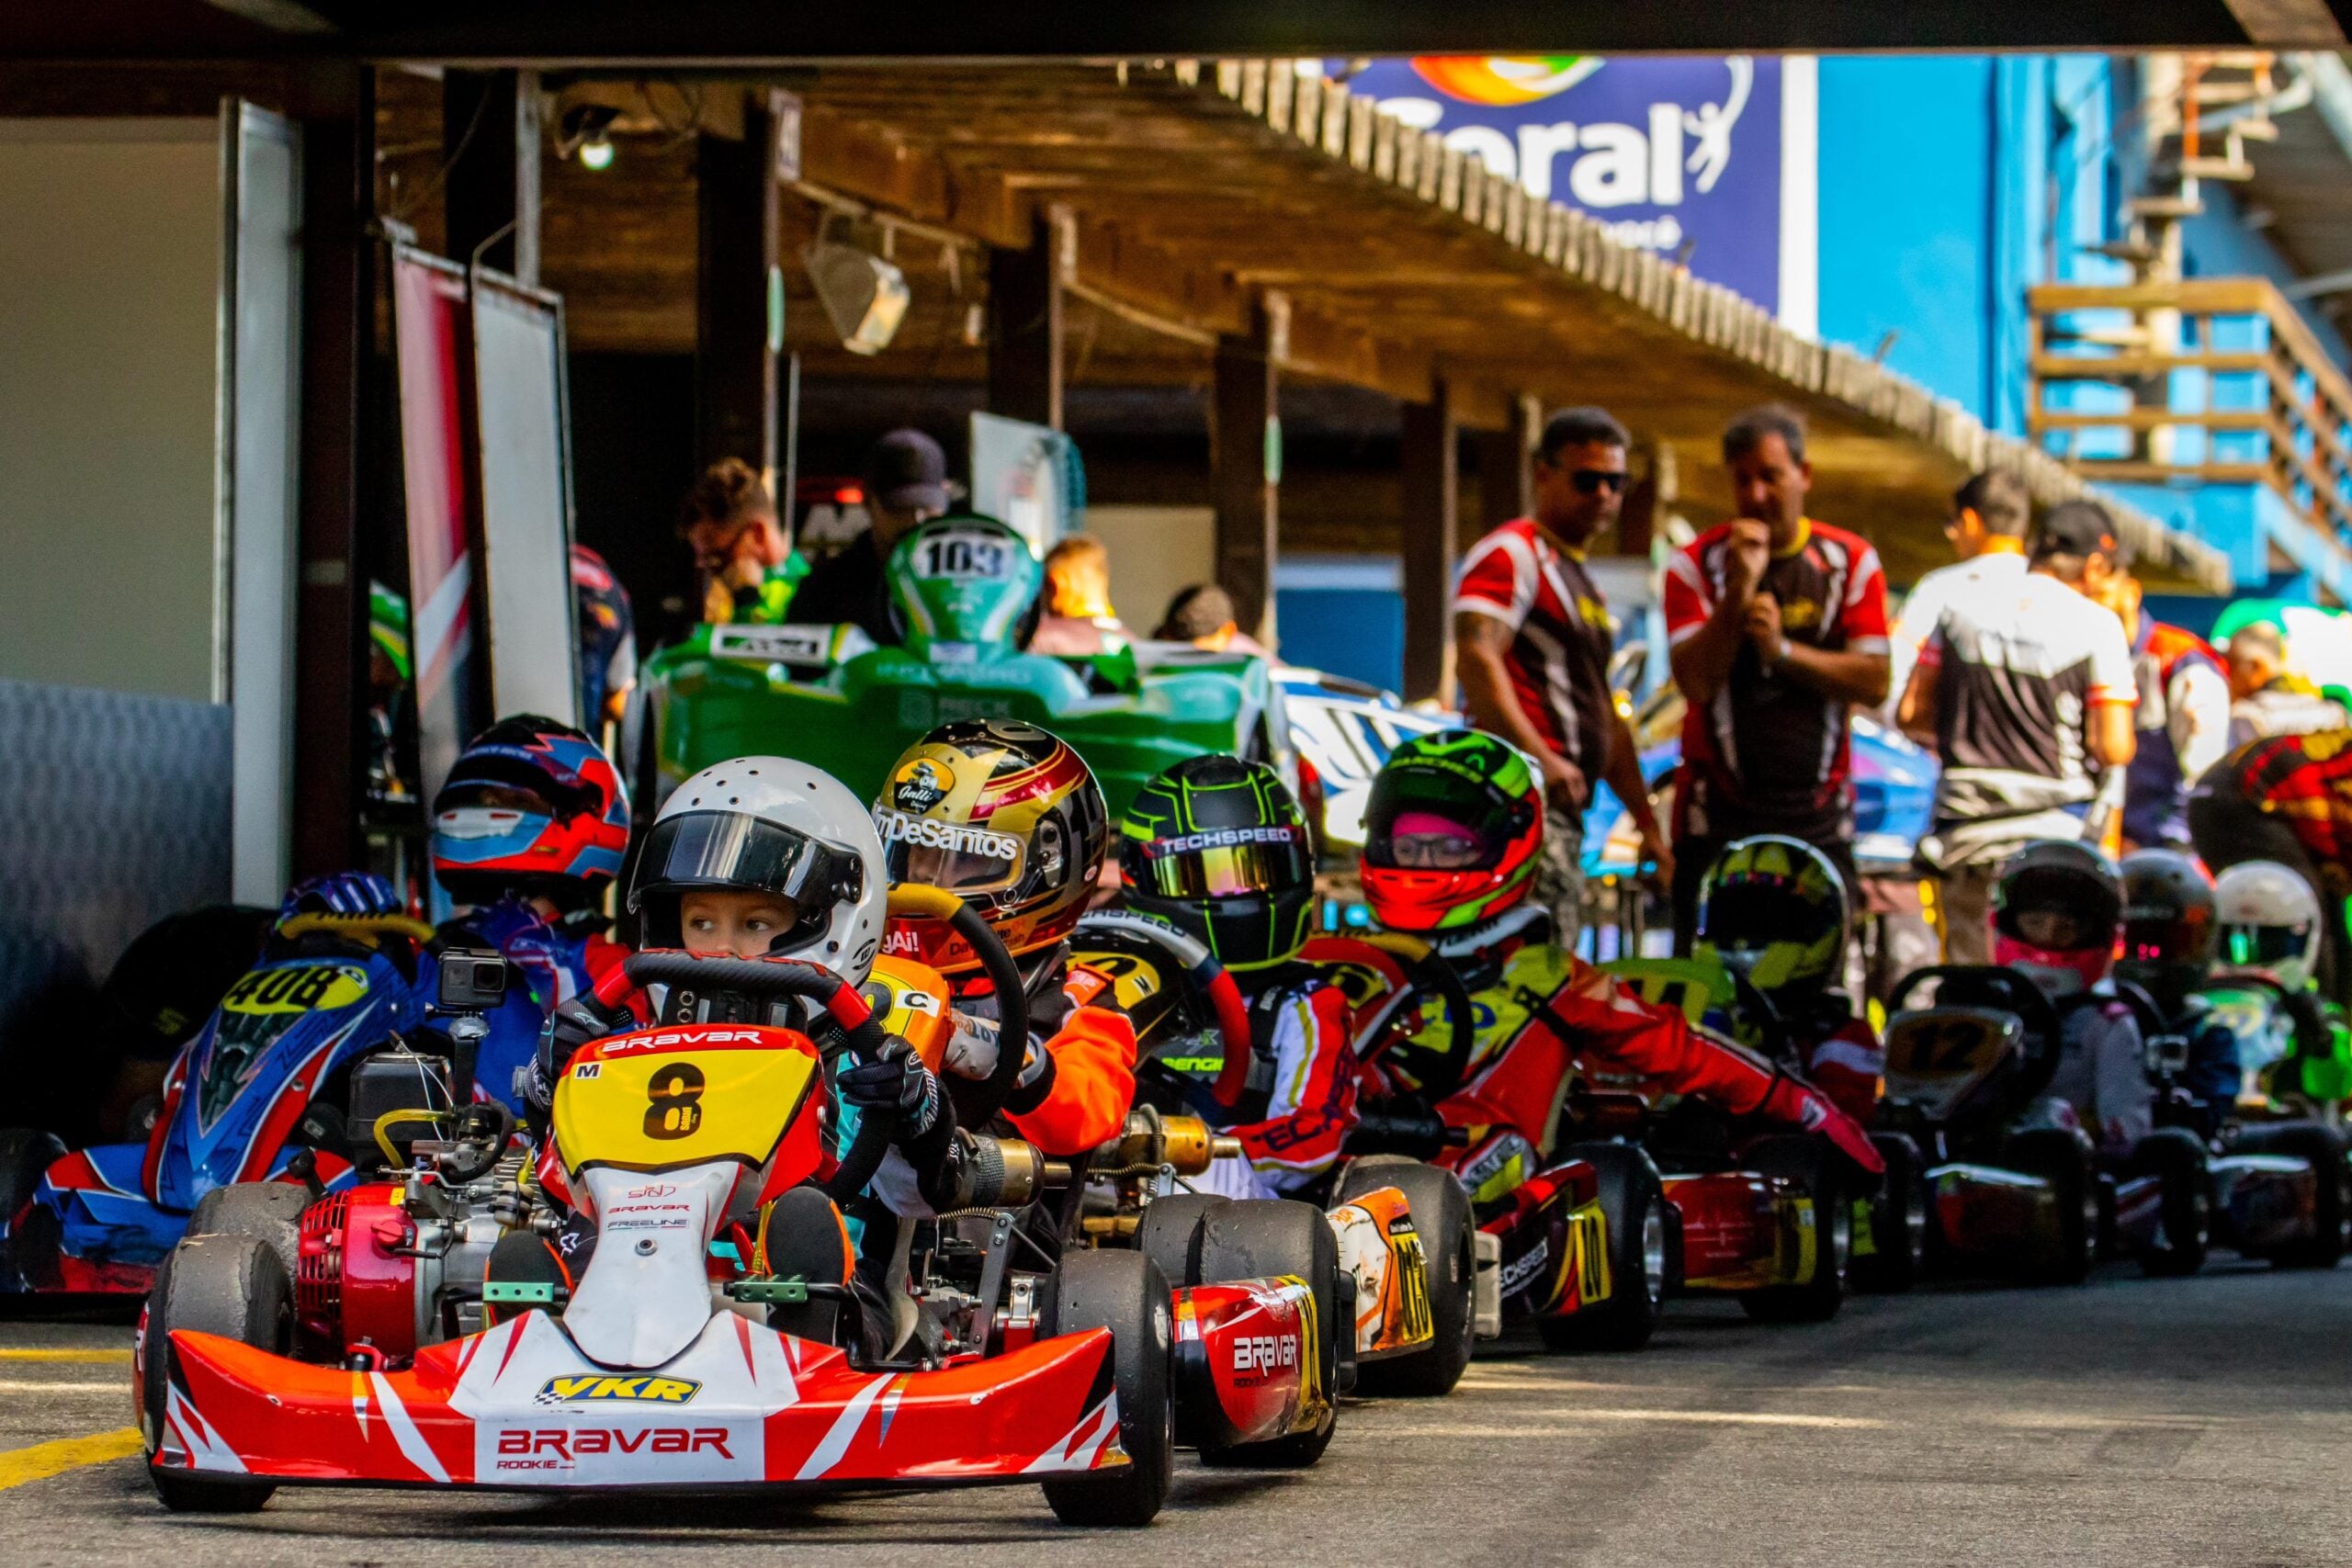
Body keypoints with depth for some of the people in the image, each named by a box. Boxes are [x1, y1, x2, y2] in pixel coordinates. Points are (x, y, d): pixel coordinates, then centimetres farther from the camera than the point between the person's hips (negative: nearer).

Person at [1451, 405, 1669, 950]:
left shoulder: (1583, 582, 29)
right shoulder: (1511, 553, -3)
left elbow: (1603, 714, 32)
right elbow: (1477, 661, -18)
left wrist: (1647, 822, 27)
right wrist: (1541, 759, -28)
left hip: (1565, 806, 10)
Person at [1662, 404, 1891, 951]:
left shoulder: (1851, 561, 7)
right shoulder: (1696, 564, 3)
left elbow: (1874, 683, -1)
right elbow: (1697, 681, -9)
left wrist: (1784, 650, -12)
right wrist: (1741, 587, -16)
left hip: (1819, 818, 1)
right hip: (1718, 818, -1)